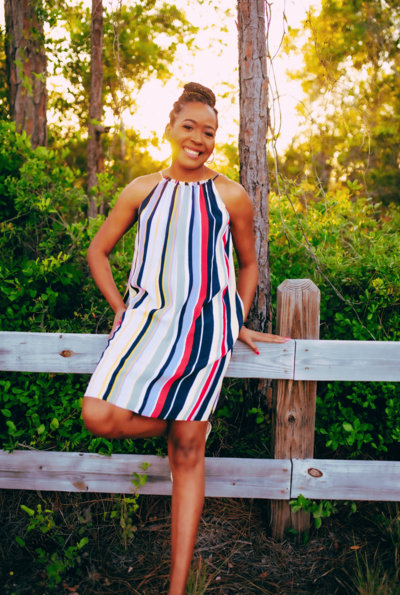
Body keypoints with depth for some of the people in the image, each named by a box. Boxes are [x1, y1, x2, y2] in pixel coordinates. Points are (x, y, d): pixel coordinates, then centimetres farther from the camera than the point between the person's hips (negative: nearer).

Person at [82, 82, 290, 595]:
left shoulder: (231, 197, 5)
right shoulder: (142, 190, 8)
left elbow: (249, 264, 16)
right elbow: (98, 252, 14)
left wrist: (238, 322, 9)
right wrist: (121, 311, 4)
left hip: (204, 325, -2)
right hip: (148, 319, 2)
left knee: (188, 451, -1)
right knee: (99, 417, -18)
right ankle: (180, 423, 13)